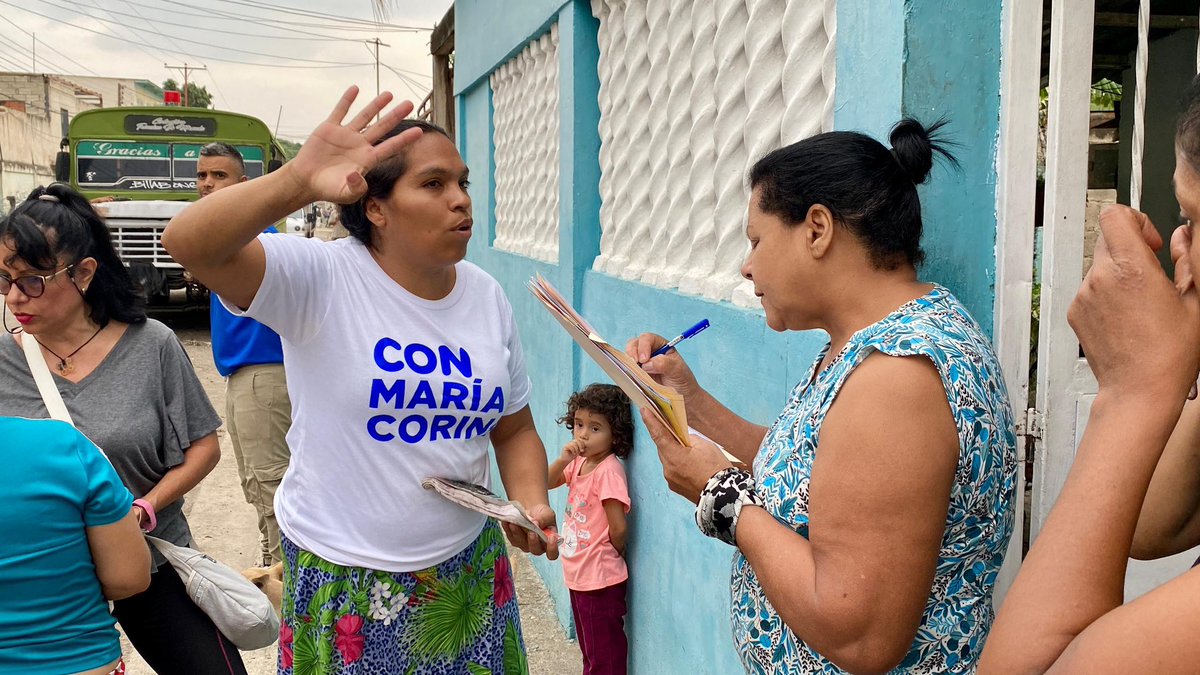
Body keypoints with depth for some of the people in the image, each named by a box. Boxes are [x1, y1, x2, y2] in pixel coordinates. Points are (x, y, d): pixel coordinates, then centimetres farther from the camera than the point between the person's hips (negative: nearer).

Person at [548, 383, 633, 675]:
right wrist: (563, 459, -14)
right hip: (579, 575, 8)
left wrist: (613, 553, -5)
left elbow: (618, 528, -24)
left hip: (600, 580, -8)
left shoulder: (609, 470, -22)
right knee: (589, 649, 24)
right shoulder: (579, 462, 2)